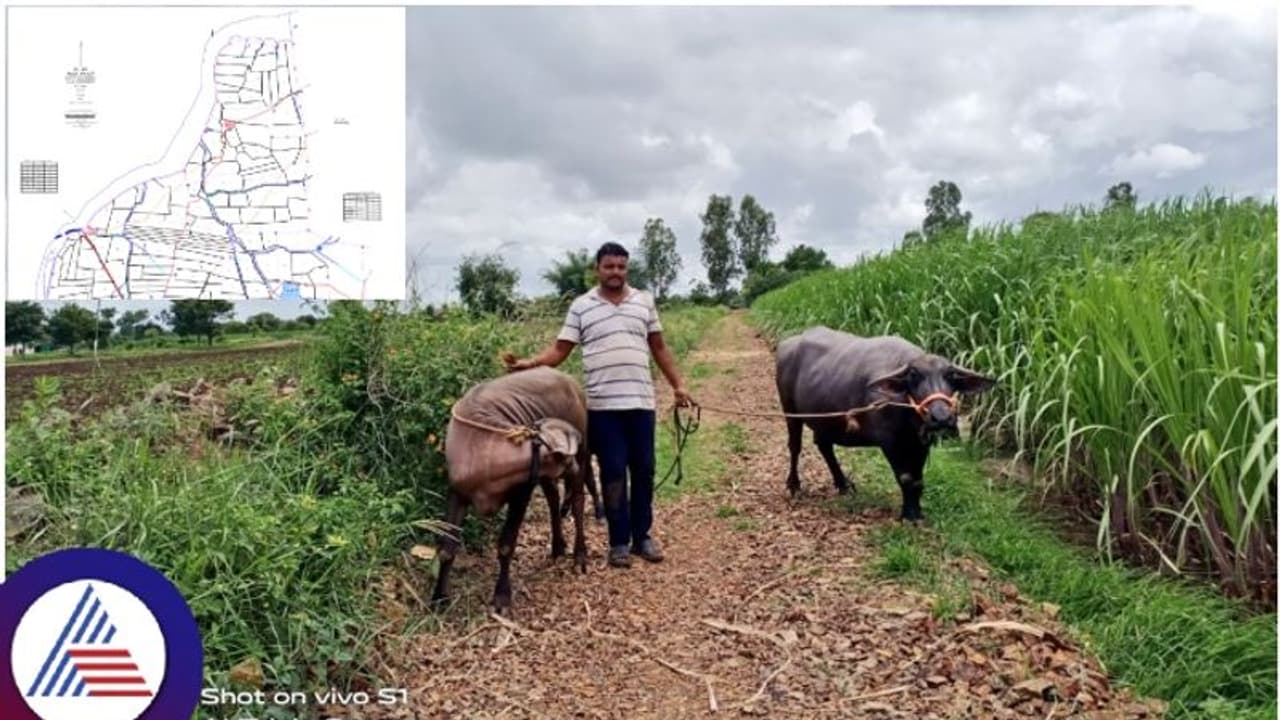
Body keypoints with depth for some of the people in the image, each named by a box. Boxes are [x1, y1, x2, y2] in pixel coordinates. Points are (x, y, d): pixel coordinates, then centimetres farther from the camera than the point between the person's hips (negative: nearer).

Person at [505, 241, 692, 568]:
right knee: (613, 473, 3)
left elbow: (659, 349, 14)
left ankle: (642, 536, 21)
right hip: (603, 405, -2)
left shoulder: (644, 302, 10)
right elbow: (560, 350, 0)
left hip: (641, 402, 2)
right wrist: (528, 364, -16)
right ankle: (619, 541, 14)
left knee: (643, 470, 8)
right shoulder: (581, 306, 3)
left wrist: (678, 385, 10)